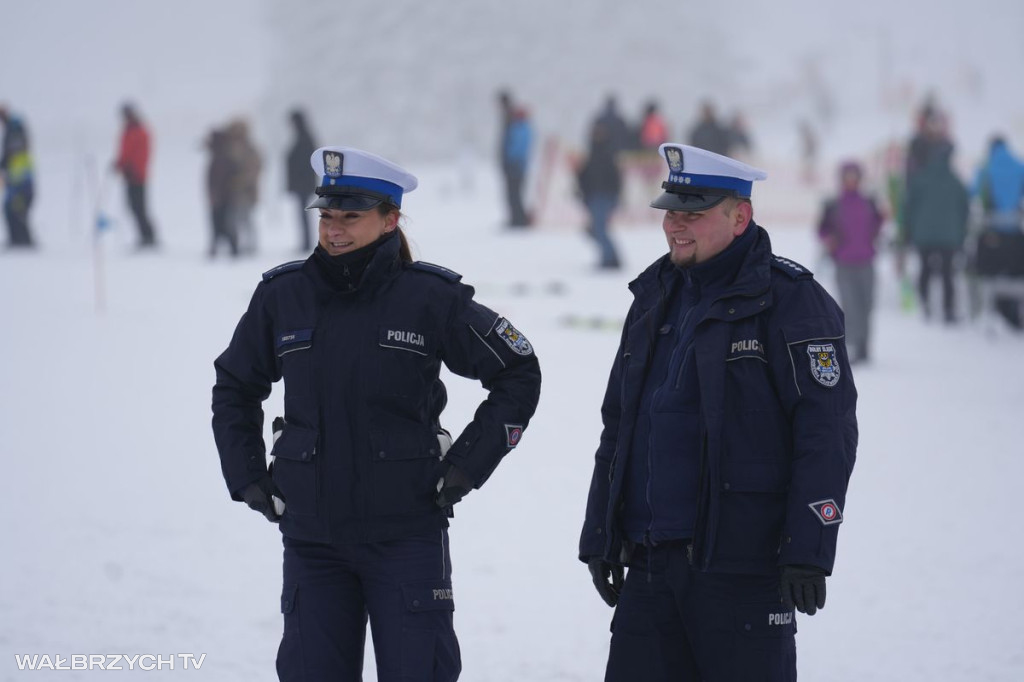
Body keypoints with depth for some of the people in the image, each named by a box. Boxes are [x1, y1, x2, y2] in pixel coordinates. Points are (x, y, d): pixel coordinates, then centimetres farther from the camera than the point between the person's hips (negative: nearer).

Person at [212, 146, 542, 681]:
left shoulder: (430, 298, -6)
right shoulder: (282, 296, 2)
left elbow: (518, 374, 4)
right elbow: (235, 386, 19)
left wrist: (468, 465, -2)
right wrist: (248, 478, 11)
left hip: (407, 532, -3)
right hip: (310, 532, 3)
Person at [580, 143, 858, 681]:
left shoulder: (789, 301, -7)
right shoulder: (655, 299, 16)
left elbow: (827, 432, -12)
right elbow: (618, 426, 22)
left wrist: (809, 552, -17)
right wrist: (599, 536, 18)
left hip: (741, 562, -7)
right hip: (650, 564, 7)